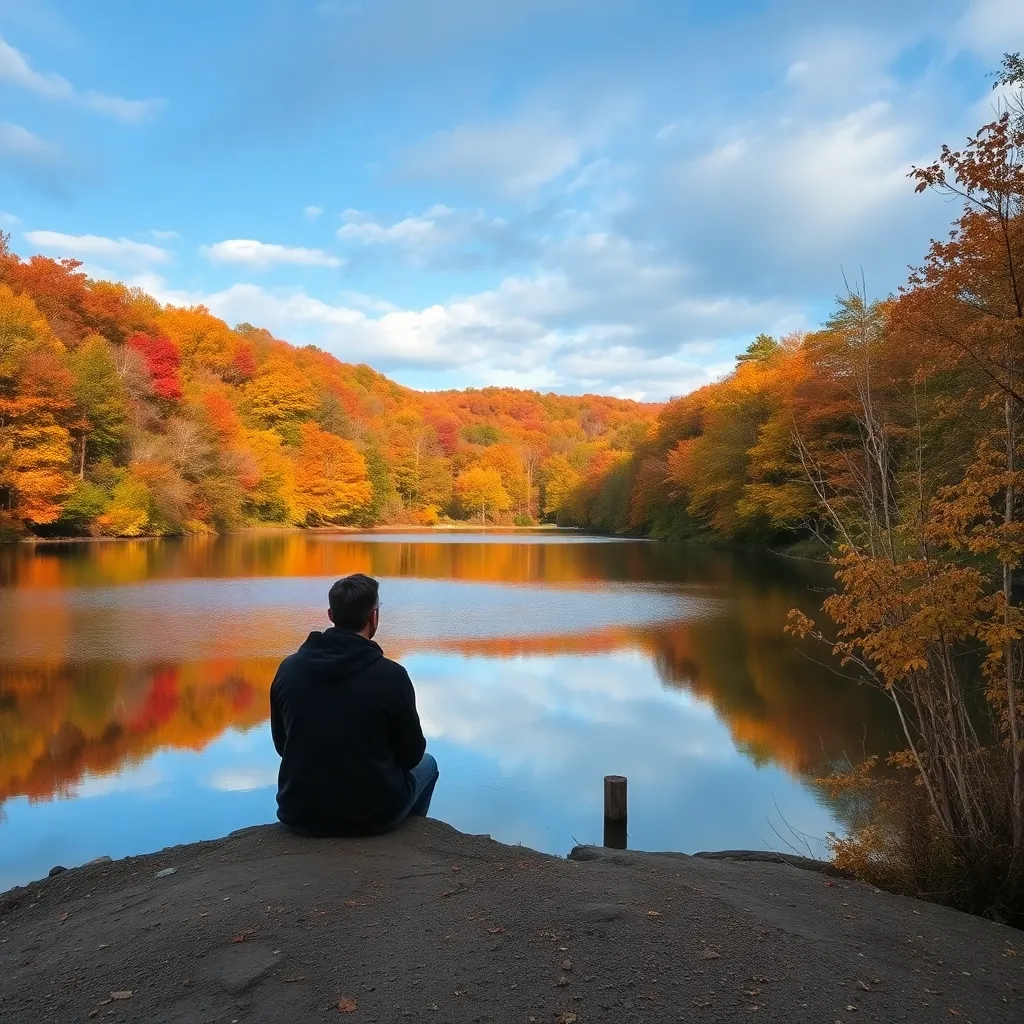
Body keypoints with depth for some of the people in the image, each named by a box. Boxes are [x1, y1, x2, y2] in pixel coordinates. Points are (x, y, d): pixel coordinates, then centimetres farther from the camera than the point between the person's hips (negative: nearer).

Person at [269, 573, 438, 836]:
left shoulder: (288, 668, -6)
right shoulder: (391, 675, -17)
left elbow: (282, 745, 7)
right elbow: (411, 755, -4)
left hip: (299, 814, 3)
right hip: (374, 814, -3)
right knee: (426, 764, 27)